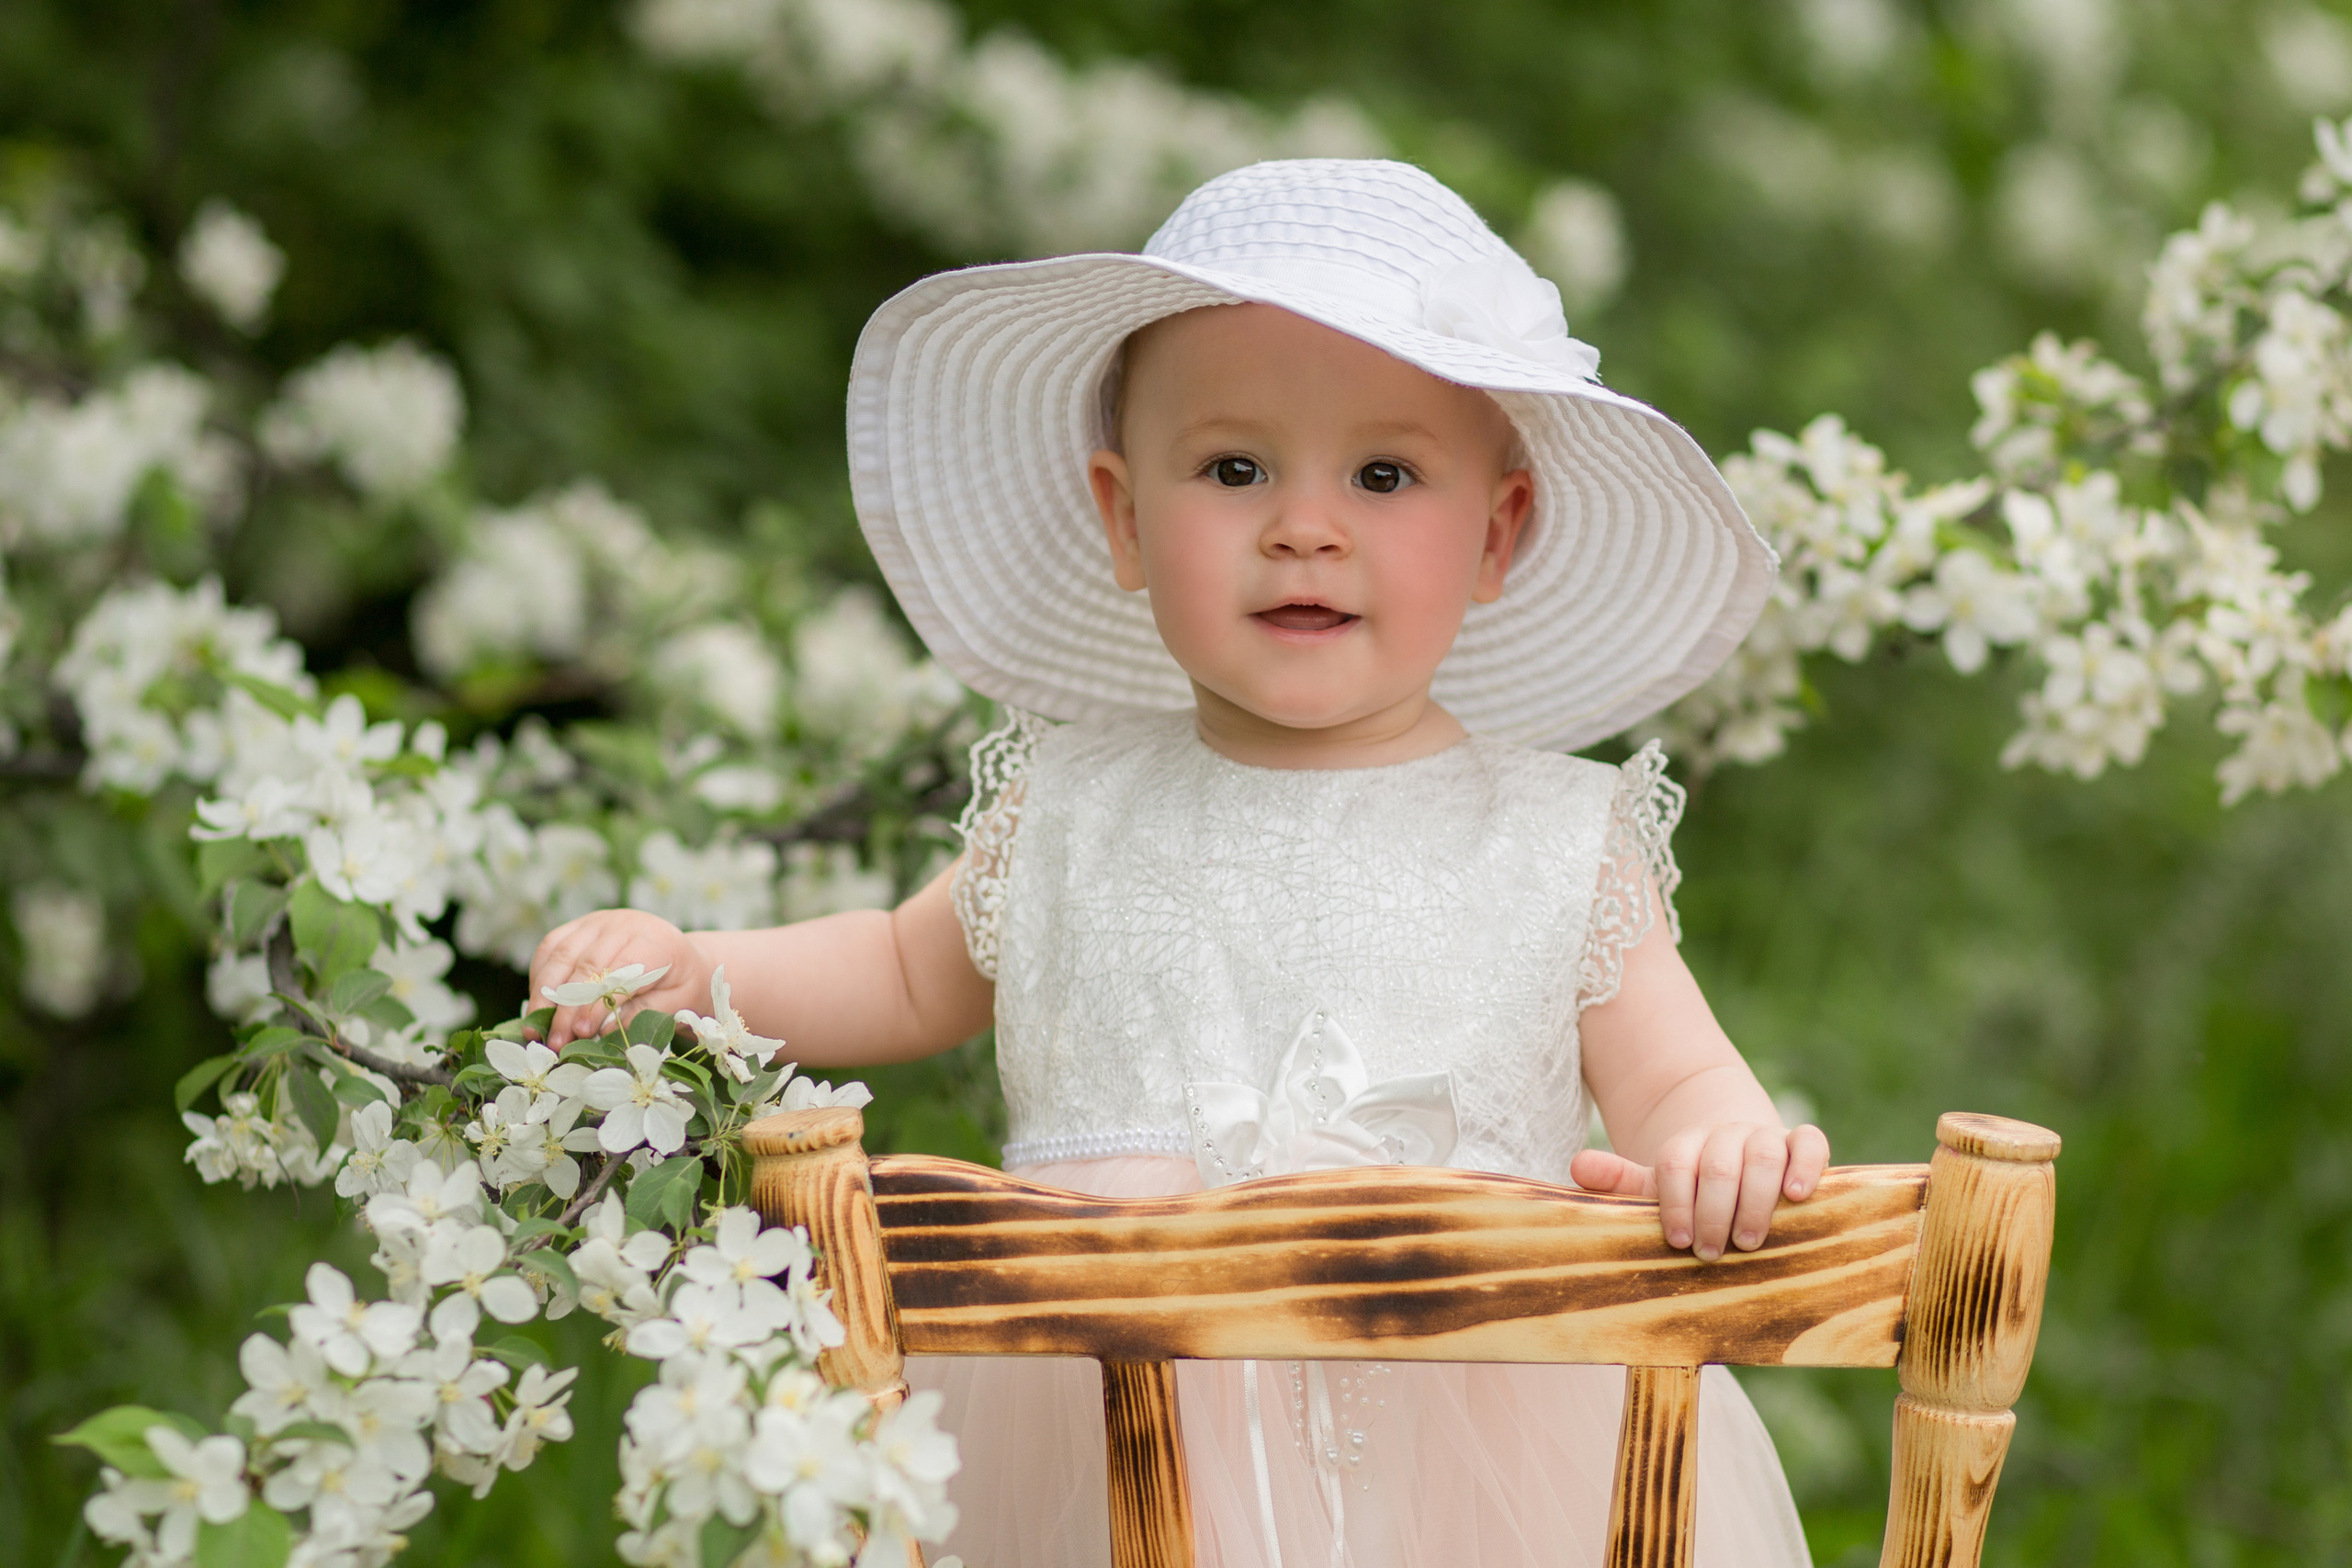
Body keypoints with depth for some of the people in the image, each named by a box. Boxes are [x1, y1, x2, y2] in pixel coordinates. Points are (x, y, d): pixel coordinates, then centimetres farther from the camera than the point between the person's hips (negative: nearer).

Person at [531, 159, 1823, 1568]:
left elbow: (1678, 1084, 1)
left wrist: (1724, 1144, -23)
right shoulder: (1071, 813, 6)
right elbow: (914, 974, 24)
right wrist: (688, 969, 10)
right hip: (1094, 1450, 2)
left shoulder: (1563, 848, 0)